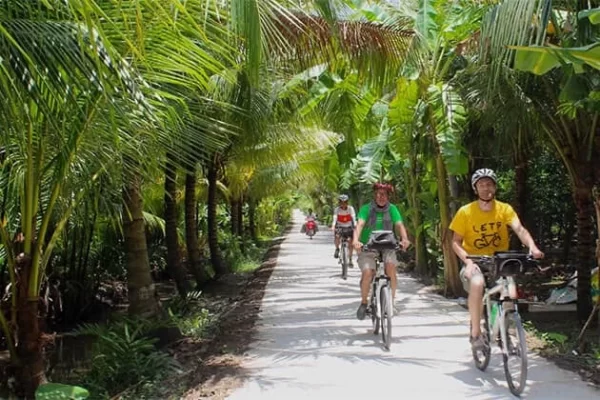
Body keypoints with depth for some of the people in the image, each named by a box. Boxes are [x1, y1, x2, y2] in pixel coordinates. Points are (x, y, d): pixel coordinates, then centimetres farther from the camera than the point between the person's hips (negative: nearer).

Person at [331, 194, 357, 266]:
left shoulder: (350, 208, -15)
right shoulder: (337, 209, -15)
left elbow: (353, 217, -27)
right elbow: (335, 218, -29)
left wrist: (355, 226, -45)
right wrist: (333, 226, -48)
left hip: (349, 227, 1)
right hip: (340, 227, -1)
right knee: (337, 237, -30)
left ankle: (350, 260, 10)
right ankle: (337, 249, 0)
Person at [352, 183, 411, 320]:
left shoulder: (392, 209, 0)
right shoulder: (366, 209, -5)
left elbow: (400, 225, -13)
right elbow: (360, 224, -19)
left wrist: (404, 239, -34)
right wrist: (356, 240, -39)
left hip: (387, 247, 1)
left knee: (391, 267, -26)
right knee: (367, 273, -20)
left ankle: (391, 302, -9)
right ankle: (363, 303, 5)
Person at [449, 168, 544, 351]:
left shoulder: (505, 209, -5)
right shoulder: (465, 212, -9)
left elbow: (519, 229, -20)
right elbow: (456, 242, -6)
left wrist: (532, 246, -40)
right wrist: (467, 260, -24)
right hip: (475, 261, -2)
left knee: (511, 295, -21)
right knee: (477, 284, -35)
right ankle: (475, 333, -19)